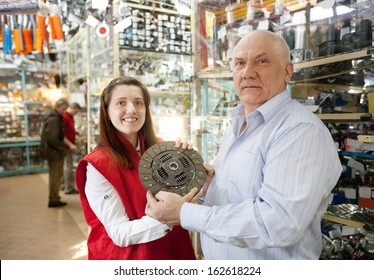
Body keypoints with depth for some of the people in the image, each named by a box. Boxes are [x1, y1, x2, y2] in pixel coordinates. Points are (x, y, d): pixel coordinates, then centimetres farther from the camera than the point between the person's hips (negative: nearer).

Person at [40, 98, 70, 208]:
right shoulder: (54, 119, -20)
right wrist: (62, 148, -14)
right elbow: (53, 139, -26)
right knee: (56, 175, -1)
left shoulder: (52, 116, 12)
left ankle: (53, 198, 32)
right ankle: (53, 200, 8)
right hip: (55, 151, -10)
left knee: (53, 175, 19)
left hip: (51, 151, 10)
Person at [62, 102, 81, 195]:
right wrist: (70, 145, -24)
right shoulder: (64, 117, -18)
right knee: (68, 167, -4)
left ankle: (65, 185, 26)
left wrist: (75, 132, 9)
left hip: (69, 146, 9)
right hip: (66, 146, -9)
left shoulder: (70, 117, 11)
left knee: (67, 166, 15)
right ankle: (68, 188, 3)